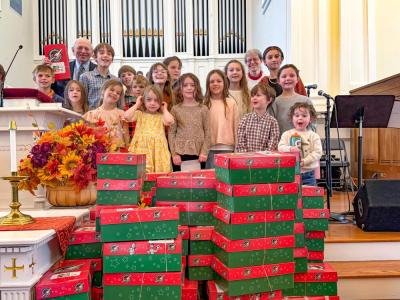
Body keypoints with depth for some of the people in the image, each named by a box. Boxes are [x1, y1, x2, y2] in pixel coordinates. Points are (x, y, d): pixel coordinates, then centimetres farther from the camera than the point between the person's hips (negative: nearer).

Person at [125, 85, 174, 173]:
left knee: (159, 171, -7)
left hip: (157, 149, 1)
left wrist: (164, 109, 7)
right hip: (141, 148, -1)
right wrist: (137, 105, 6)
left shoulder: (161, 116, 11)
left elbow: (169, 121, -11)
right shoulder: (139, 114, 11)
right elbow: (127, 116, -6)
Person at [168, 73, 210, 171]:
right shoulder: (175, 109, 4)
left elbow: (207, 132, 2)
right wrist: (174, 154, -7)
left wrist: (204, 152, -7)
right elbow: (171, 133, 1)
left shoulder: (203, 109, 5)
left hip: (198, 154, 1)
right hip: (180, 153, 0)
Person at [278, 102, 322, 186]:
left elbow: (318, 152, -6)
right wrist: (290, 149, -26)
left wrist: (304, 161, -18)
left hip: (308, 173, 0)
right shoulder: (287, 134, 5)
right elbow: (280, 147, -5)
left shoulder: (314, 136, 2)